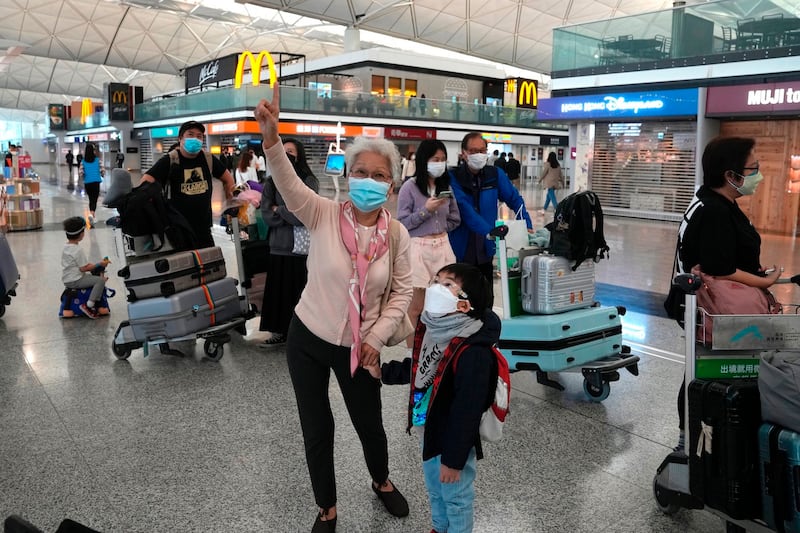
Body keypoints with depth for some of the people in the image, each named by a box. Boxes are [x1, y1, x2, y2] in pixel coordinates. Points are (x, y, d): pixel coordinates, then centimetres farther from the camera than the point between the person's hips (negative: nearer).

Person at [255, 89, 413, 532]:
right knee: (317, 430, 12)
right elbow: (287, 183, -33)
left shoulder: (397, 234, -9)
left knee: (369, 423, 17)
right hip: (307, 339, -1)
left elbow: (402, 292, -1)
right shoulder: (323, 215, -15)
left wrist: (377, 337, -8)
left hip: (358, 347, 1)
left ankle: (381, 482, 51)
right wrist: (271, 137, -50)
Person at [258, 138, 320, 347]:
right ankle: (279, 331, 21)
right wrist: (290, 215, -12)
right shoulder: (271, 182, 7)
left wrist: (279, 209, -5)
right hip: (278, 246, 4)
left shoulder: (309, 181, -6)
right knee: (277, 290, 9)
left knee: (300, 291, 3)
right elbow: (267, 214, -1)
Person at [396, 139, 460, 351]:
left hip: (443, 247, 5)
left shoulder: (445, 186, 6)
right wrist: (426, 210, -15)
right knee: (416, 306, 2)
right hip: (418, 249, -4)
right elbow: (402, 223, -8)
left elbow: (455, 219, 14)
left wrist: (437, 229, 3)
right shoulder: (410, 187, -7)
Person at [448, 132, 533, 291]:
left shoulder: (495, 174, 3)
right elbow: (464, 209, -23)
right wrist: (489, 231, -34)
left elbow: (515, 200, 9)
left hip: (485, 249, 4)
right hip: (460, 250, -4)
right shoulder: (453, 177, -10)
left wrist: (527, 227, -4)